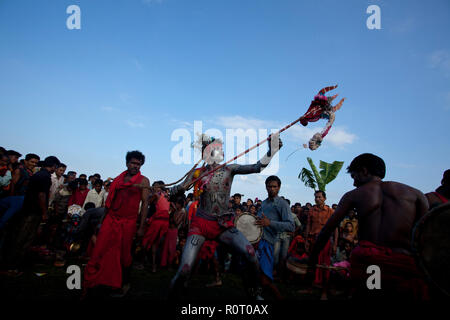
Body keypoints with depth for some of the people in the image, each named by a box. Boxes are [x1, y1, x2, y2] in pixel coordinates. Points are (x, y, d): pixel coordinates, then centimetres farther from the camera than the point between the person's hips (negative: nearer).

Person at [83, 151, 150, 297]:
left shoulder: (143, 181, 1)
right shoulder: (118, 178, 13)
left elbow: (145, 203, -3)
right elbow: (110, 200, 18)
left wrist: (141, 227, -8)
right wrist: (103, 220, 16)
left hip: (128, 222, -3)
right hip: (110, 219, 3)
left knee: (124, 254, 7)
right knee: (99, 251, 0)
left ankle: (125, 284, 27)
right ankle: (89, 283, 13)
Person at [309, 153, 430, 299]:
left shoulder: (353, 195, 9)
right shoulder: (414, 194, 9)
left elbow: (327, 229, 11)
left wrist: (313, 257, 21)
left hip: (365, 261, 1)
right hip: (404, 267, 0)